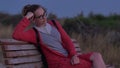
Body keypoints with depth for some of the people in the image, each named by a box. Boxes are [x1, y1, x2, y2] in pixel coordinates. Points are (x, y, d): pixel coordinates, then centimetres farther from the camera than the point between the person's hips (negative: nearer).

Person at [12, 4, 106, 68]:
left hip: (70, 58, 6)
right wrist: (26, 18, -16)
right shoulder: (34, 33, -4)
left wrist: (74, 55, -8)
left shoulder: (54, 24, 14)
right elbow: (16, 35, -22)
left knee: (96, 56, -15)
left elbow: (67, 40, 9)